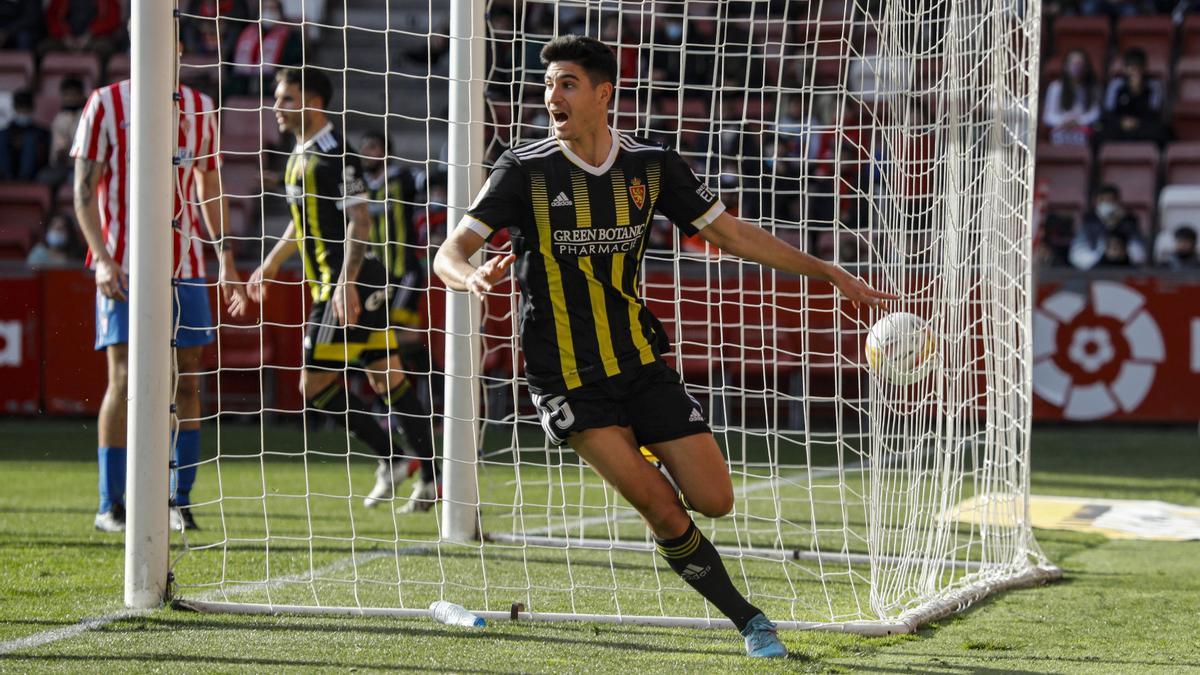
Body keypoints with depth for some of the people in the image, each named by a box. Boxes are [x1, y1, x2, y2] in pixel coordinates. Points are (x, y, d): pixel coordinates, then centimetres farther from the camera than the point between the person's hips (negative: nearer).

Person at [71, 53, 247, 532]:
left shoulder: (200, 109, 11)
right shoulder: (106, 104, 0)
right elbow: (84, 190, -2)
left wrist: (226, 262, 14)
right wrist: (102, 258, -14)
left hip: (184, 267, 4)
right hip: (123, 268, -4)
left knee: (186, 383, 1)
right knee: (124, 379, -8)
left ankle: (181, 502, 9)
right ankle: (111, 506, -3)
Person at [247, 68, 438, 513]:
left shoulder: (334, 155, -14)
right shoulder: (300, 155, 15)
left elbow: (359, 221, -20)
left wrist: (346, 284, -26)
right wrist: (272, 263, 28)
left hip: (352, 286, -10)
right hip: (330, 284, 10)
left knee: (315, 383, -8)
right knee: (386, 378, 9)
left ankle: (390, 461, -3)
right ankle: (432, 477, 10)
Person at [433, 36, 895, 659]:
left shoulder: (652, 166, 1)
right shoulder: (524, 170, -8)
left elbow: (732, 234, 9)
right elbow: (449, 254, -12)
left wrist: (831, 274, 5)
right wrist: (472, 275, -37)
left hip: (641, 362, 4)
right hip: (567, 378, -4)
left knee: (713, 500, -6)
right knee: (662, 509, -16)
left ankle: (645, 453, 28)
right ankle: (748, 620, 2)